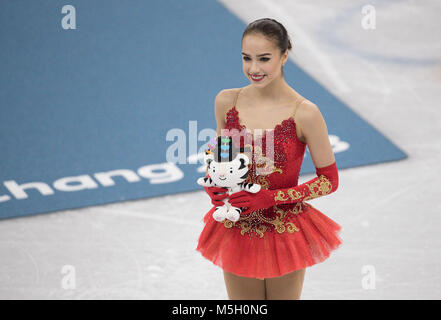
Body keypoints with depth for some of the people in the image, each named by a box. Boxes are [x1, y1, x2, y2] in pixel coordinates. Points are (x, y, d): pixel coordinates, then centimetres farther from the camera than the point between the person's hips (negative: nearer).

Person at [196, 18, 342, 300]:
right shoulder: (227, 102, -5)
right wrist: (213, 186, -8)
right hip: (237, 231, 3)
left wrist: (271, 197, -18)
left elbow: (329, 180, -9)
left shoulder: (304, 113, -17)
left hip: (285, 233, -3)